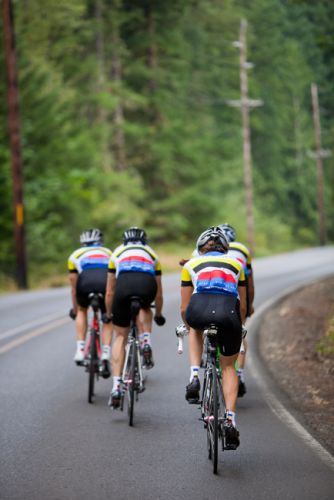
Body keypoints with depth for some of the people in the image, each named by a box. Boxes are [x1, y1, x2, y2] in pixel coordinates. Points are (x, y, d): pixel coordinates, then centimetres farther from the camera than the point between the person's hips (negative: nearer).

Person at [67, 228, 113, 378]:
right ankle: (105, 356, 6)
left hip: (86, 284, 0)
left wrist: (74, 309, 49)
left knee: (82, 311, 31)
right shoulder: (108, 253, 37)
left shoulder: (75, 255, 34)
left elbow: (74, 288, 36)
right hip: (106, 284, 0)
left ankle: (80, 349, 19)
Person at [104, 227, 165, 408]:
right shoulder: (152, 254, 37)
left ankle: (116, 387, 5)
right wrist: (158, 314, 59)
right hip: (147, 285, 0)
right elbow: (159, 294, 44)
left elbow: (110, 292, 39)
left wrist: (108, 314, 53)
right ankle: (145, 342, 10)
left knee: (120, 337, 14)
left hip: (124, 284, 0)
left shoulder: (118, 253, 36)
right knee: (144, 308, 37)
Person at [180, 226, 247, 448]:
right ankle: (230, 419, 7)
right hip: (228, 311, 1)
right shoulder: (236, 264, 31)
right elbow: (243, 307, 32)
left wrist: (189, 326, 48)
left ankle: (194, 378, 18)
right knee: (228, 366, 22)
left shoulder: (191, 264, 28)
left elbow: (184, 308, 28)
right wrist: (237, 327, 50)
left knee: (195, 328, 38)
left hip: (199, 309, -1)